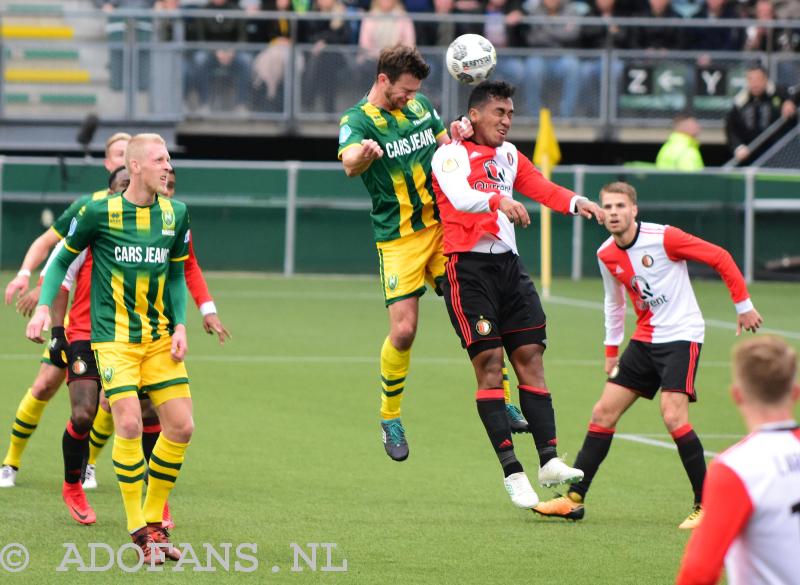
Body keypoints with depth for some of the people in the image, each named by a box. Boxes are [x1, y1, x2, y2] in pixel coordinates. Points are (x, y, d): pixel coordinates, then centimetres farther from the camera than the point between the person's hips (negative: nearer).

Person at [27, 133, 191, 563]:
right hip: (114, 336, -5)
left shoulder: (175, 214, 4)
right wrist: (43, 306, -7)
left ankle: (154, 520, 13)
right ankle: (138, 529, -8)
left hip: (159, 338, 5)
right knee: (129, 422, -19)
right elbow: (63, 256, 4)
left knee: (180, 426, -3)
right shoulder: (100, 211, -8)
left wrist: (179, 325, 1)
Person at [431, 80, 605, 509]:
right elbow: (459, 196, -25)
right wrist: (498, 200, -44)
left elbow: (542, 188, 9)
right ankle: (512, 473, -12)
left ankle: (549, 460, -5)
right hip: (468, 267, -7)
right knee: (489, 364, -11)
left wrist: (576, 202, -12)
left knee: (531, 357, -2)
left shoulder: (508, 154, 18)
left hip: (508, 264, 7)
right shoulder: (451, 155, -5)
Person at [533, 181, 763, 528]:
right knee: (604, 412, 2)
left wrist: (743, 305, -5)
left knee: (673, 416, -21)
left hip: (681, 336, -7)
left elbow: (721, 258, -9)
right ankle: (574, 499, 9)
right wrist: (611, 349, 22)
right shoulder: (606, 256, 3)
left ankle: (706, 504, -12)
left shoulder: (664, 238, -16)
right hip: (644, 340, 7)